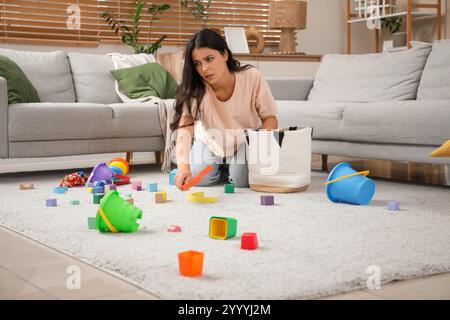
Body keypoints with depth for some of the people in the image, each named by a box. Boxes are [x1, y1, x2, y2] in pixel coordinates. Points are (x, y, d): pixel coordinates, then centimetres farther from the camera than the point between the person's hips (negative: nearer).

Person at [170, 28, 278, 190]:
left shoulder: (252, 77, -28)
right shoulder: (194, 88, -30)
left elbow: (270, 118, -18)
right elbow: (184, 129, -43)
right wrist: (183, 167, -61)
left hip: (245, 141, -1)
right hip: (210, 142, 1)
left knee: (242, 180, -23)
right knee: (199, 179, -17)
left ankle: (233, 168, 15)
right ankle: (223, 169, 17)